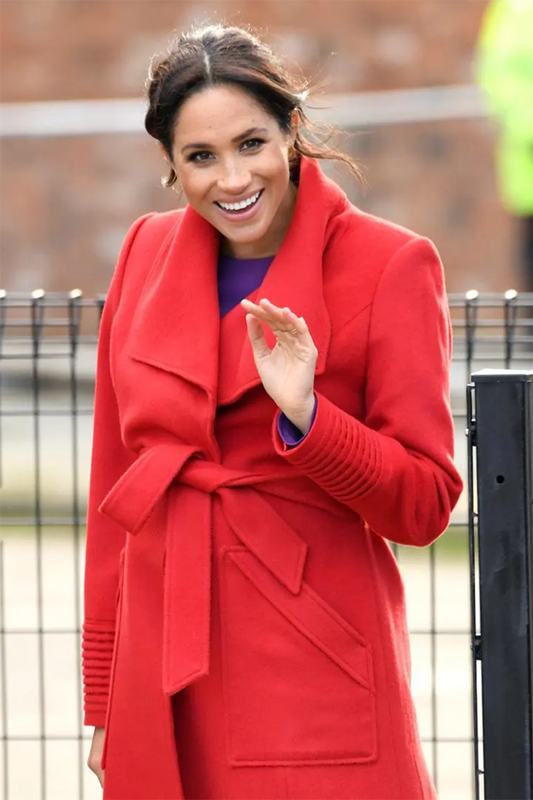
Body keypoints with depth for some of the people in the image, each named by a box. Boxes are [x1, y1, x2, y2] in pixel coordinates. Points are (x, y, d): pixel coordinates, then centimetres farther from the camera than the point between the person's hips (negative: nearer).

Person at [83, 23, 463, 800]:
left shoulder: (390, 264, -5)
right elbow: (114, 477, 12)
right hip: (162, 668, 4)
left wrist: (306, 414, -23)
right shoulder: (149, 251, 7)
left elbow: (424, 504, -6)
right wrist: (104, 704, 12)